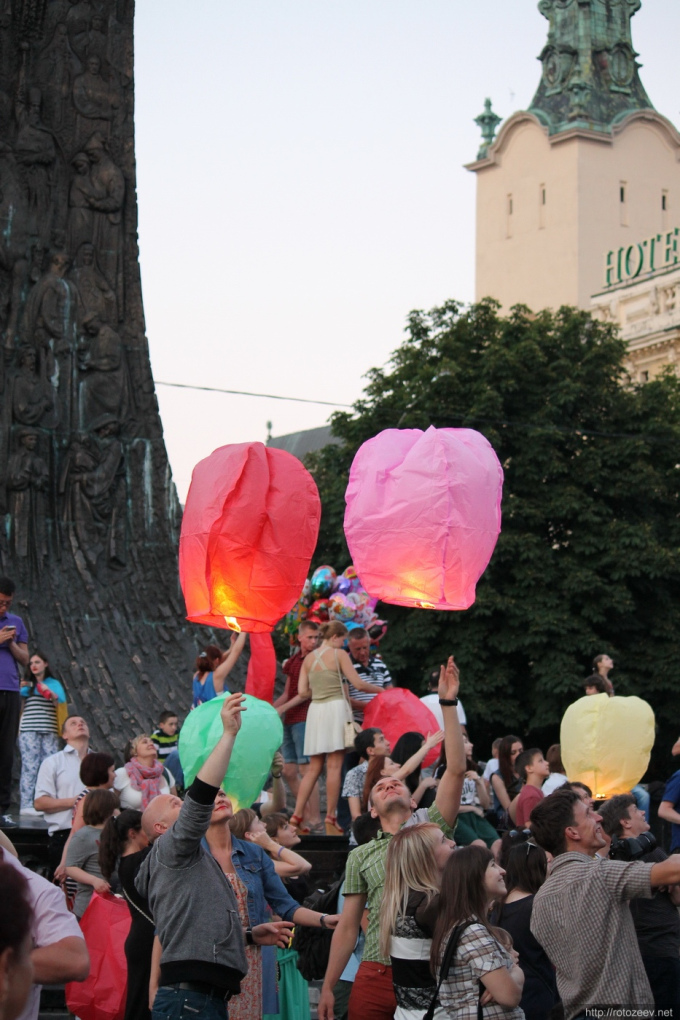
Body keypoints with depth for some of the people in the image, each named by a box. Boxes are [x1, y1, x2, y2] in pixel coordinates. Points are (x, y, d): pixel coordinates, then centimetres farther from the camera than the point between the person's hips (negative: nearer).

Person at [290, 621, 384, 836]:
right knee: (334, 766, -4)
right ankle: (330, 819, -6)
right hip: (335, 708, -5)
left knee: (314, 767, 9)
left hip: (315, 710, 5)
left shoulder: (309, 658, 12)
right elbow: (358, 684, -5)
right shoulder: (339, 654, -3)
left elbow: (302, 691, 7)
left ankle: (297, 815, 2)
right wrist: (380, 690, 11)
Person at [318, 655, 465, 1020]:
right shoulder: (362, 855, 14)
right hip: (376, 975, 2)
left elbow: (456, 770, -4)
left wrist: (448, 704, -8)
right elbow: (348, 926, 14)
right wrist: (328, 987, 8)